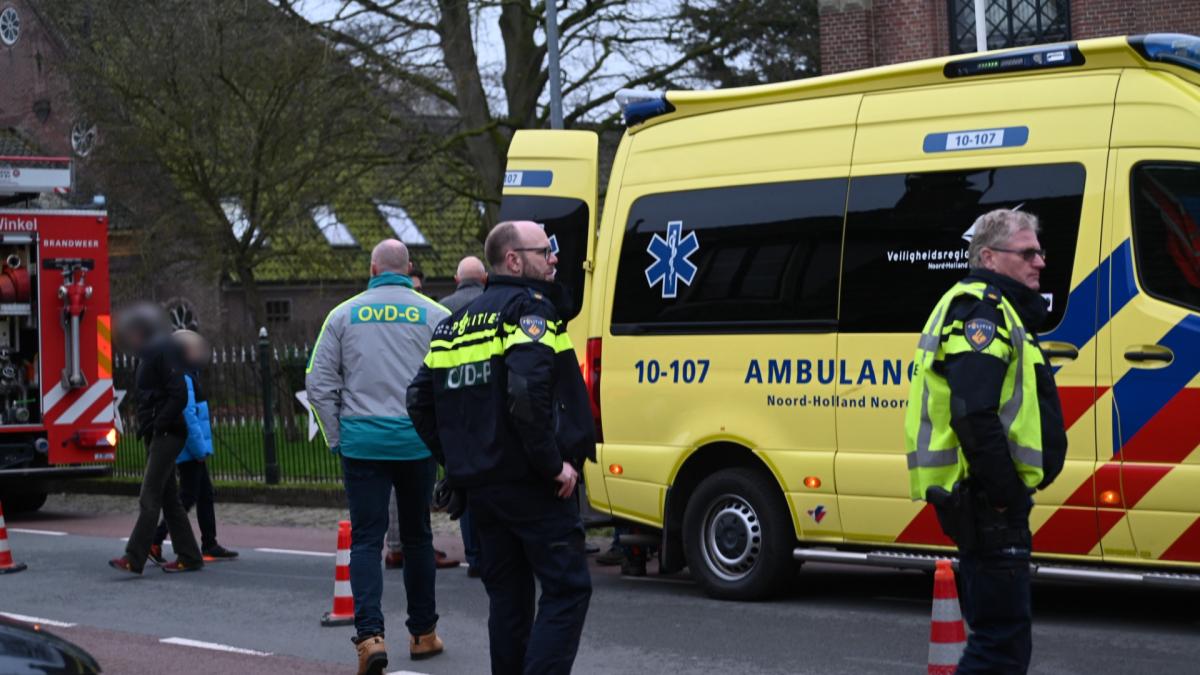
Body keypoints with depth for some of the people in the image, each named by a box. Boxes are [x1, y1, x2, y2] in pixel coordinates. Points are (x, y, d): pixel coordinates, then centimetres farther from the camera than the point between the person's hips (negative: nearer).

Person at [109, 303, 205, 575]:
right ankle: (189, 557, 13)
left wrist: (158, 426, -19)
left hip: (167, 435, -10)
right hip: (156, 436, 10)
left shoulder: (165, 351, -11)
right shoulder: (148, 355, 19)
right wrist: (146, 427, 13)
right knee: (169, 498, 10)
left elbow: (179, 395, -19)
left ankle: (134, 559, -17)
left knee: (149, 499, -13)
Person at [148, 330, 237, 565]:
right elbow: (188, 416, -24)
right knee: (188, 497, -7)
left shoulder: (187, 376, 15)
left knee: (205, 495, 13)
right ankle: (154, 543, -6)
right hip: (189, 450, -10)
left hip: (192, 451, 10)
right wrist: (199, 448, -20)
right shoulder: (183, 379, -18)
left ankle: (209, 546, 17)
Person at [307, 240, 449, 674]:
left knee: (366, 539, 0)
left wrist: (336, 438, 10)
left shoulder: (344, 315, 4)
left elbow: (318, 383, 3)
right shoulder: (434, 315, 1)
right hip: (417, 442, 0)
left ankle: (370, 635, -17)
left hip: (361, 442, 0)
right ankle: (423, 633, 24)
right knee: (417, 536, 14)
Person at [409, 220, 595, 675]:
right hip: (530, 484, -8)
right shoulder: (530, 308, -9)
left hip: (480, 483, 8)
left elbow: (421, 401, 16)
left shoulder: (459, 323, 16)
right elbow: (527, 390, -25)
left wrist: (456, 460, 16)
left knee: (507, 595, 14)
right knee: (567, 588, -4)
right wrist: (554, 463, -19)